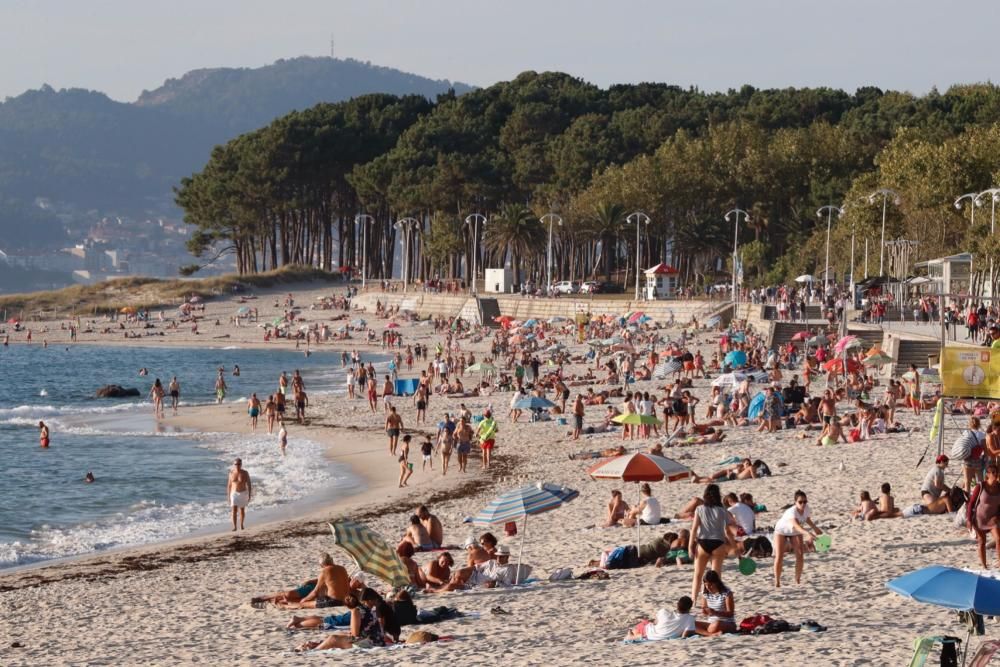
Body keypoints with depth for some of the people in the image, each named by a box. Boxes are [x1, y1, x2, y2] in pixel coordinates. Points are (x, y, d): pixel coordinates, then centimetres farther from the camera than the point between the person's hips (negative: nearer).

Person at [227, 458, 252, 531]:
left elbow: (249, 485, -4)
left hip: (243, 493, -1)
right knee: (234, 510, -11)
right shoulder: (231, 473, -4)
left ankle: (241, 525, 28)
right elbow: (229, 485, 3)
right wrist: (229, 496, 3)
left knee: (242, 510, 10)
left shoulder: (245, 473, -9)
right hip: (234, 493, 1)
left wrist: (249, 496, -7)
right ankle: (234, 526, -9)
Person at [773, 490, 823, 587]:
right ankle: (777, 581, 2)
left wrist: (815, 528, -6)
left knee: (800, 556, -7)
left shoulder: (806, 509, -23)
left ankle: (798, 580, 6)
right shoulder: (792, 512, -43)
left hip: (796, 532, 5)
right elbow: (796, 525, -62)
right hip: (781, 530, -5)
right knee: (779, 557, -9)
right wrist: (807, 533, -77)